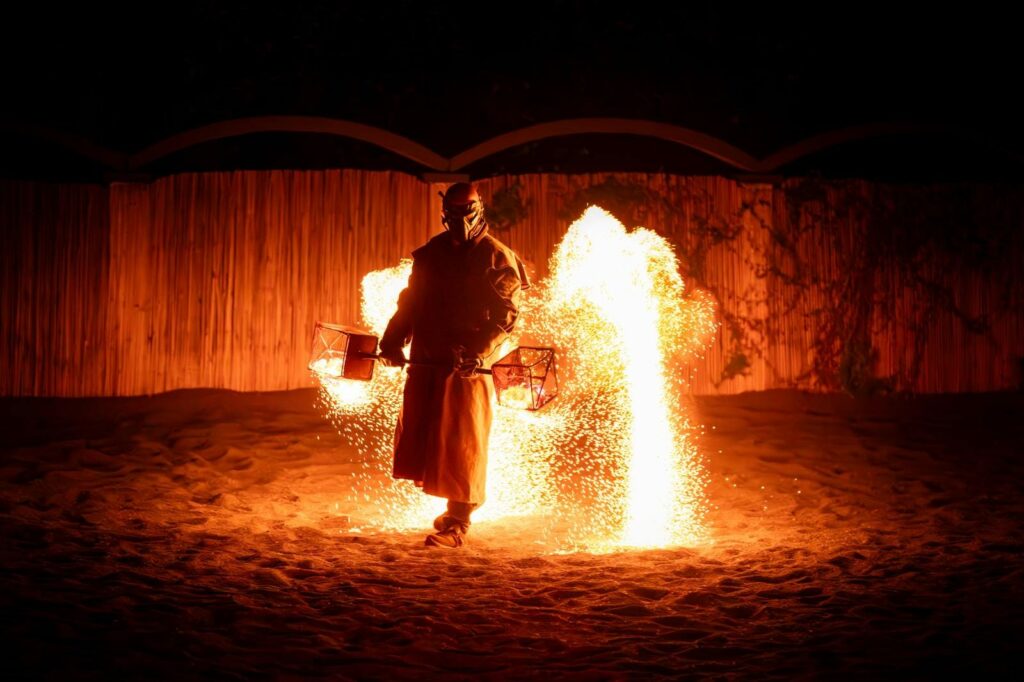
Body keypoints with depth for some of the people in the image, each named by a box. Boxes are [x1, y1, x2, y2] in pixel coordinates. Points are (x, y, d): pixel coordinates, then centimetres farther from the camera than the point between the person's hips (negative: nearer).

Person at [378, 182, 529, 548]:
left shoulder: (497, 257, -3)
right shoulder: (431, 254, 13)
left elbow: (506, 313, -10)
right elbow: (411, 302, 17)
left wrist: (478, 351, -24)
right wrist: (393, 340, 2)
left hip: (469, 363, -6)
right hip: (426, 359, 6)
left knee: (460, 443, -7)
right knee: (418, 434, 6)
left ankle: (457, 525, 0)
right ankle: (456, 510, 21)